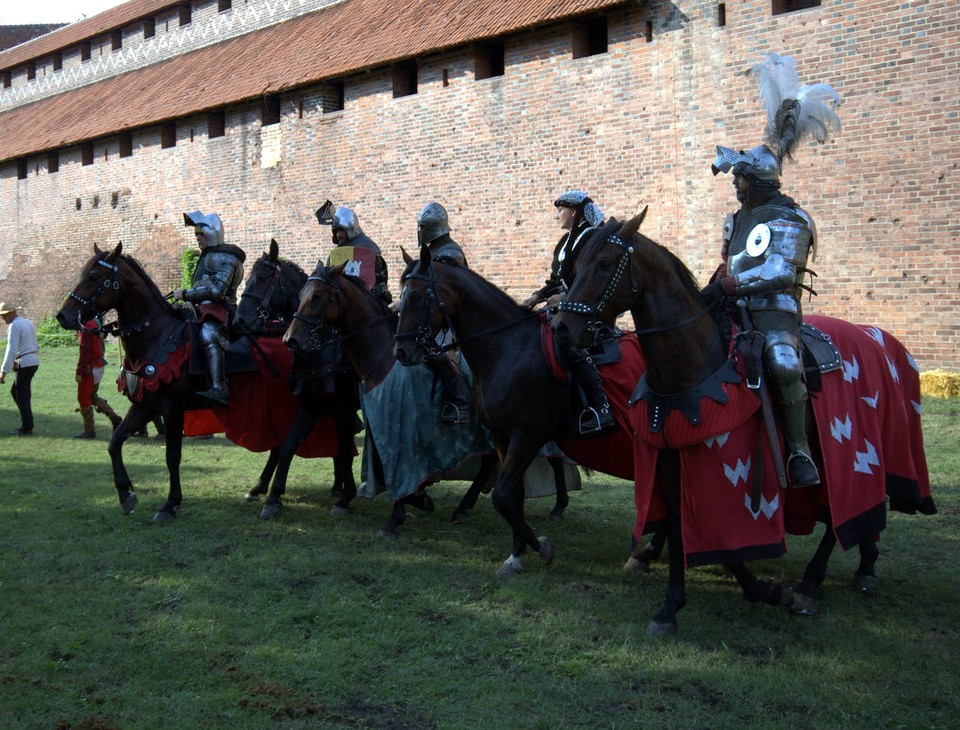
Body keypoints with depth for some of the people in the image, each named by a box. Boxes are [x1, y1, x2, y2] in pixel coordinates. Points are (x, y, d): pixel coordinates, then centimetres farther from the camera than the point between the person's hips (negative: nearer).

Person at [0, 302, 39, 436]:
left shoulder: (14, 326, -13)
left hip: (24, 364, -9)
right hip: (34, 361, 9)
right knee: (15, 391, 17)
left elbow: (11, 350, -19)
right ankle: (27, 421, 14)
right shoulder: (28, 323, 15)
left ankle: (27, 428, 2)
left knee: (22, 396, -2)